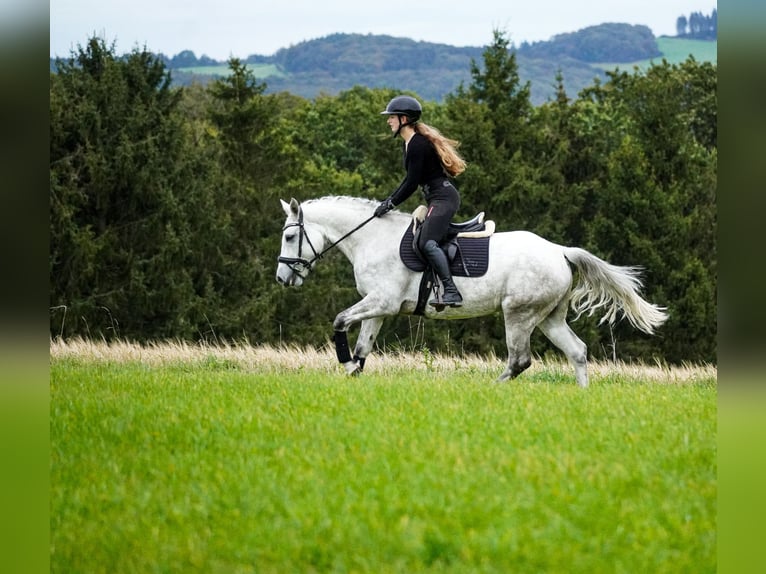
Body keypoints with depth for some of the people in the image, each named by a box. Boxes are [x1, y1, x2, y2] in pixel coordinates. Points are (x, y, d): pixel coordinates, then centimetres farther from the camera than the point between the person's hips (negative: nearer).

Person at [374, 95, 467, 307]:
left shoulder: (418, 145, -15)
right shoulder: (410, 143, 16)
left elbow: (412, 183, -16)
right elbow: (411, 179, 23)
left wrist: (390, 204, -9)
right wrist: (390, 200, 19)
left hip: (443, 197, -11)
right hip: (436, 199, 11)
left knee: (427, 242, -24)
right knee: (422, 242, 13)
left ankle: (451, 292, -32)